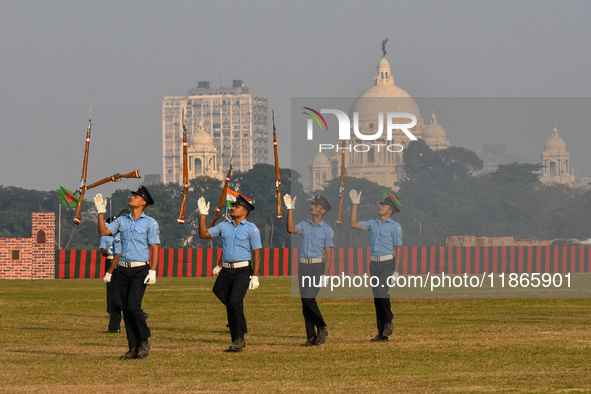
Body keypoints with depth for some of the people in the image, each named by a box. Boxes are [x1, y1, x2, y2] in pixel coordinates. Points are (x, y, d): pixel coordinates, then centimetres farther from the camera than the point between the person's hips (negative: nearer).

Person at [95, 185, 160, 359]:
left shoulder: (150, 223, -1)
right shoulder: (122, 220, 12)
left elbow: (155, 247, -5)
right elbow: (103, 231, 5)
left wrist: (153, 271, -13)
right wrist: (101, 212, -2)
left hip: (140, 269, -5)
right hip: (123, 270, 5)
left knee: (133, 306, -19)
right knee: (126, 310, 4)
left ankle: (144, 342, -3)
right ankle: (133, 348, 8)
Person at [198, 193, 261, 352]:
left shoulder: (251, 229, -1)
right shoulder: (224, 226, 13)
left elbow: (257, 253, -3)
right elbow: (203, 234, 11)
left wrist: (255, 276, -10)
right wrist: (203, 215, 3)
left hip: (243, 271, -5)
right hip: (226, 271, 5)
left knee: (235, 302, -21)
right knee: (229, 305, 5)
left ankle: (240, 338, -12)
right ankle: (236, 342, 12)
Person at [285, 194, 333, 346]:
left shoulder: (327, 230, 0)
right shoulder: (304, 225, 10)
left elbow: (329, 254, -2)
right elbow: (291, 229, -10)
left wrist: (325, 275, -10)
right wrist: (290, 209, -15)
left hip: (317, 266, -5)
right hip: (303, 266, 5)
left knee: (309, 298, -17)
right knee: (305, 302, 3)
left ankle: (322, 328, 1)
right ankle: (311, 337, 6)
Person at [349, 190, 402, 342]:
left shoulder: (395, 227, -5)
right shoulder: (373, 223, 12)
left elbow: (398, 250, -7)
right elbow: (354, 224, 5)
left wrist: (396, 271, -13)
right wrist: (355, 204, 3)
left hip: (388, 263, -6)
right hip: (374, 264, 6)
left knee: (382, 292, -22)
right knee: (377, 298, 5)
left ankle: (389, 322, 1)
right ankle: (382, 333, 9)